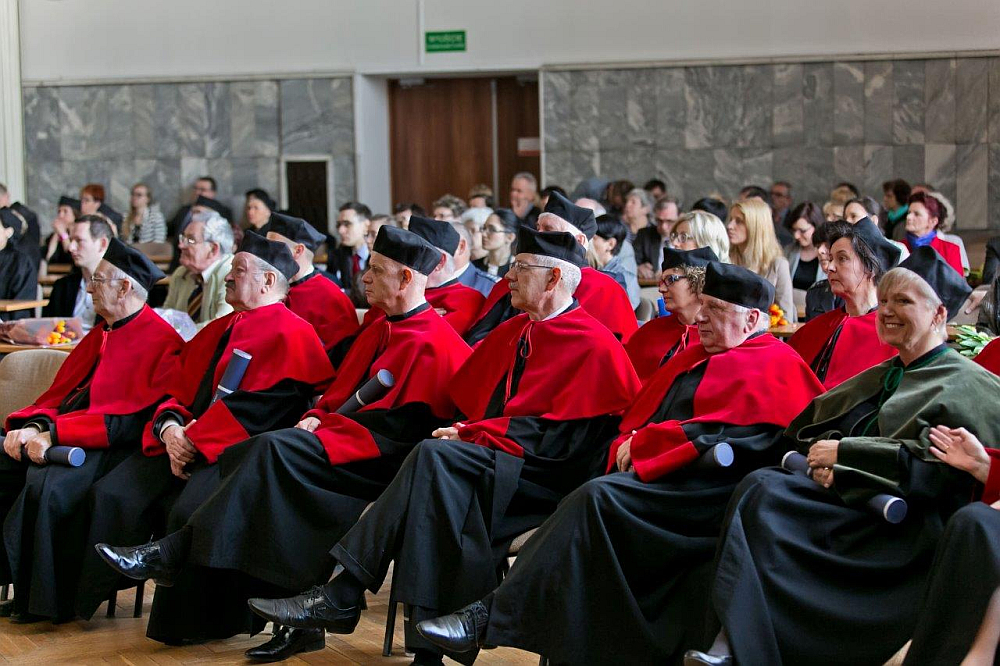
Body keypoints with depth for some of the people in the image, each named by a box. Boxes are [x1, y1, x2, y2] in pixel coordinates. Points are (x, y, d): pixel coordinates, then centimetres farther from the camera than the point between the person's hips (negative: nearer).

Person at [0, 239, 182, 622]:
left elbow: (134, 419, -17)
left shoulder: (161, 342, -8)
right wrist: (31, 425, -6)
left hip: (107, 447, -9)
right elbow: (60, 392, 17)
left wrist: (54, 433, -21)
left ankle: (45, 600, -18)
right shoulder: (99, 336, 21)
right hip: (61, 439, 9)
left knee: (47, 484, -33)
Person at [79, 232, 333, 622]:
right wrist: (169, 427, -4)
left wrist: (195, 440, -16)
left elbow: (256, 410, -15)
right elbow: (179, 392, 19)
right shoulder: (217, 332, 23)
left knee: (189, 510, -33)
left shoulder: (291, 334, -4)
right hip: (187, 444, 8)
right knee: (112, 495, -13)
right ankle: (84, 600, -9)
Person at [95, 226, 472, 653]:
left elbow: (401, 425, -17)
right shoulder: (379, 331, 19)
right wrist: (317, 417, 0)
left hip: (381, 460, -9)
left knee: (275, 451, -30)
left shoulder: (432, 342, -10)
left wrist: (322, 431, -18)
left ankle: (172, 553, -26)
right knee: (241, 455, -11)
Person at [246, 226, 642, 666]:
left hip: (544, 477, -6)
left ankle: (343, 595, -29)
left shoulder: (594, 345, -4)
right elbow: (463, 396, 22)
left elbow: (563, 435, -12)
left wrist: (472, 435, -14)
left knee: (435, 457, -29)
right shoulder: (512, 333, 19)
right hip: (489, 460, 6)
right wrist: (465, 434, -1)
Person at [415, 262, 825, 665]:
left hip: (703, 492, -9)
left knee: (599, 497, -28)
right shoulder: (696, 357, 26)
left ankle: (493, 618, -30)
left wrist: (641, 444, -10)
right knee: (596, 496, -21)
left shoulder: (772, 365, 0)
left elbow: (728, 436, -14)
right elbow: (637, 417, 21)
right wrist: (628, 446, -3)